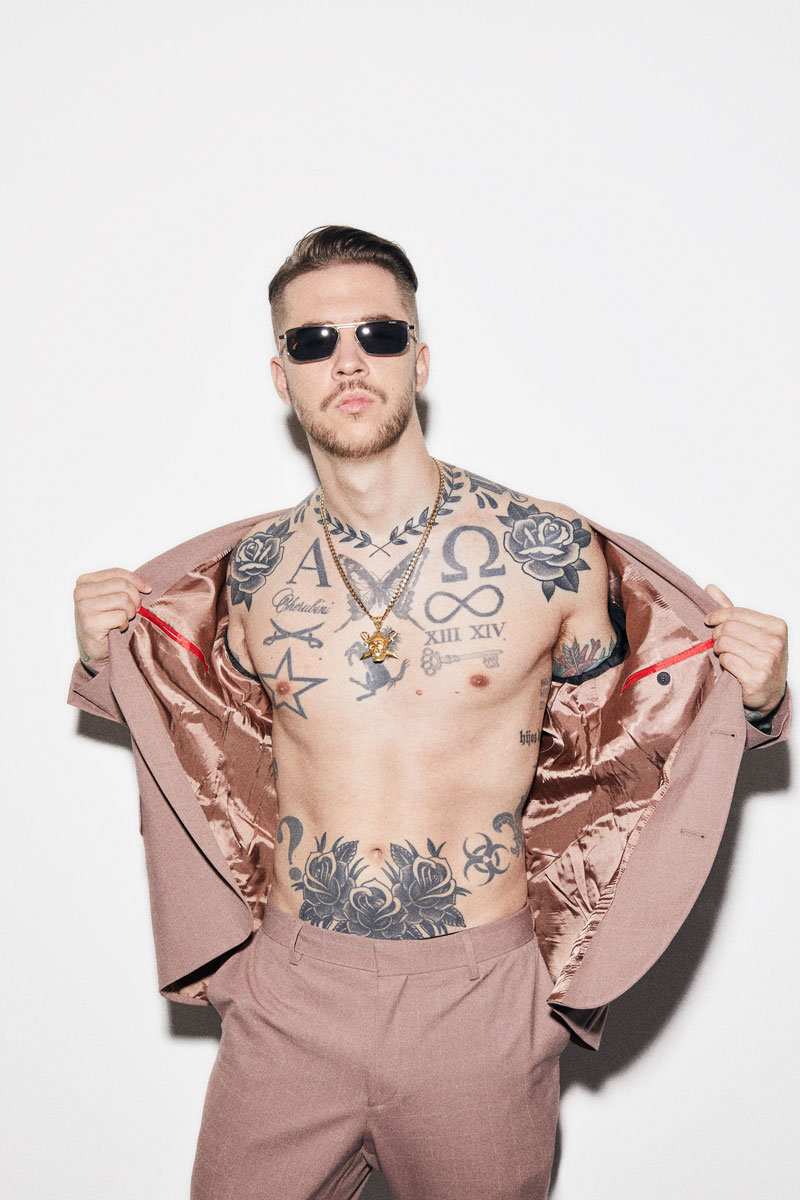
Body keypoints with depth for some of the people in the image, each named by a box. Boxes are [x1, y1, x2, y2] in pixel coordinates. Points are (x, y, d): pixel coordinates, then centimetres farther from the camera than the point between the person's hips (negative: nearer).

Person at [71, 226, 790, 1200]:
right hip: (289, 985, 2)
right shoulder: (254, 568, -2)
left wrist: (752, 701, -12)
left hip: (477, 998, -1)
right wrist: (107, 657, 4)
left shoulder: (552, 551, -11)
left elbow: (612, 736, 4)